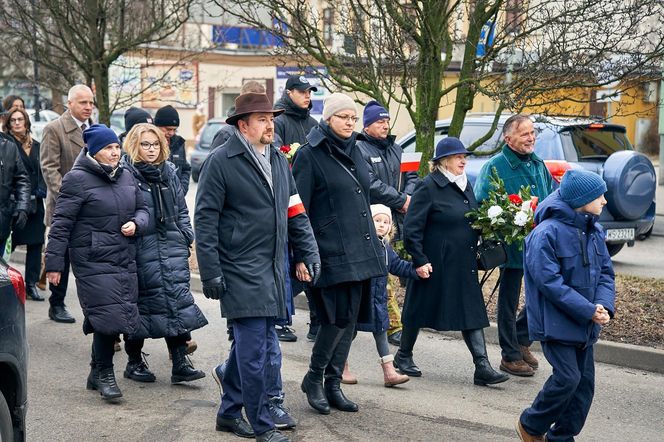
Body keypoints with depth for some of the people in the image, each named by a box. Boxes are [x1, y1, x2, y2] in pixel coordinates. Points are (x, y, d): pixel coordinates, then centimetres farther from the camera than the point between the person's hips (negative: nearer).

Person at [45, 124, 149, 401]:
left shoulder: (126, 177, 13)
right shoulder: (77, 179, -7)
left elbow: (142, 209, 22)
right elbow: (61, 224, -8)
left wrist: (136, 223, -2)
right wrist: (54, 262, -10)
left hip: (125, 260, 7)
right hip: (93, 261, -7)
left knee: (117, 318, 8)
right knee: (108, 316, -12)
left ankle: (97, 373, 24)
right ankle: (104, 374, 5)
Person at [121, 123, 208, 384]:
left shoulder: (168, 172, 14)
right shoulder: (126, 174, -6)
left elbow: (181, 209, 20)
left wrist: (188, 238, 15)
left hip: (172, 247, 5)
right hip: (140, 250, -5)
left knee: (178, 297, -2)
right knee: (139, 303, 3)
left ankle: (180, 363, 0)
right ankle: (134, 362, 19)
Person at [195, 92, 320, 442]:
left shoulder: (279, 161, 14)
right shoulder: (220, 162, -8)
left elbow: (294, 212, 18)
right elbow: (205, 220, -9)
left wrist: (308, 253, 11)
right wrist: (210, 273, -13)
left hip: (272, 272, 7)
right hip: (241, 273, -7)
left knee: (247, 345, 16)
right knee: (256, 352, -5)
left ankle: (229, 413, 29)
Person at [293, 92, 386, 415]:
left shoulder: (354, 151, 15)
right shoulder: (310, 155, -7)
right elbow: (297, 208, -9)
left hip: (360, 252, 7)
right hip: (331, 253, -7)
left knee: (350, 319, 7)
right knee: (338, 318, -11)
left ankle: (333, 384, 17)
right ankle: (313, 378, 9)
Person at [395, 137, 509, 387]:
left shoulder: (465, 185, 11)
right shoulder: (429, 186, -12)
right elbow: (411, 228, -14)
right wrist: (420, 260, -17)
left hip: (464, 265, 7)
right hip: (434, 263, -7)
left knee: (472, 313, 1)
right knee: (419, 309, 8)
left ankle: (482, 367, 0)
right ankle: (403, 356, 26)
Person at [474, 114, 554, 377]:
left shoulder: (538, 165, 12)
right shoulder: (495, 167, -8)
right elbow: (481, 205, -11)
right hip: (512, 246, -6)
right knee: (509, 301, 6)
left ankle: (521, 340, 31)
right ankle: (510, 356, 17)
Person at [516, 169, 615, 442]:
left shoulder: (594, 232, 6)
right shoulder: (547, 233, -18)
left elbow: (605, 273, 9)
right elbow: (549, 282, -22)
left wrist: (604, 305, -11)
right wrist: (589, 310, -22)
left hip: (585, 326, 8)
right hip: (556, 322, -8)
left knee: (585, 381, 9)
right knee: (568, 377, -11)